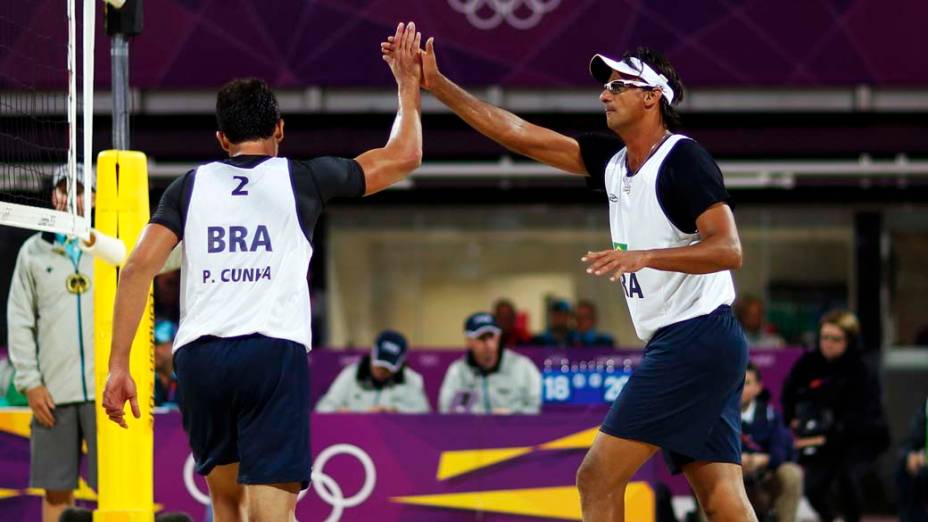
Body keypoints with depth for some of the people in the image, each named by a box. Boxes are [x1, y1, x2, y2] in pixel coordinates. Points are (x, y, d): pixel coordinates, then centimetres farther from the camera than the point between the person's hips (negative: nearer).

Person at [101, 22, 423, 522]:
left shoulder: (192, 184, 15)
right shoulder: (302, 179, 11)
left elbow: (138, 267, 4)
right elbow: (404, 155, 21)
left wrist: (117, 364, 4)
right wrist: (407, 84, 36)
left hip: (198, 355, 3)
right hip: (274, 353, -3)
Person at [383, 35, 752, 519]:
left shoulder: (683, 158, -10)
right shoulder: (612, 160, 15)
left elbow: (728, 249, -18)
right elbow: (520, 135, 16)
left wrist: (643, 257, -29)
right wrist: (437, 84, 13)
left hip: (693, 338, -9)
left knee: (598, 477, -9)